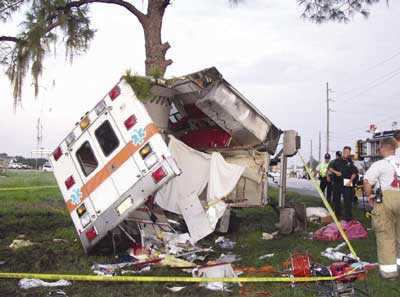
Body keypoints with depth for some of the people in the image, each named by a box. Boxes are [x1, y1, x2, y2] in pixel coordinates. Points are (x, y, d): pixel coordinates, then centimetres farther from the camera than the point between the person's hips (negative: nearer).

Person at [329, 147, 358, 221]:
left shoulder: (351, 162, 2)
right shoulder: (337, 161, 8)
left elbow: (354, 173, 1)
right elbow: (330, 168, 11)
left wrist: (350, 181, -11)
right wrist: (335, 172, -6)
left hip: (346, 184, -3)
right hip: (337, 182, 3)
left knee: (348, 200, -5)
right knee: (336, 199, 11)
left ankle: (348, 216, 0)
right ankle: (337, 214, 25)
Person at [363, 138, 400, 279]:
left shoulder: (380, 164, -9)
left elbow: (367, 181, -12)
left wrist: (369, 195, 2)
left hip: (386, 198, -5)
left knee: (385, 234, 2)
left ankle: (389, 268, 5)